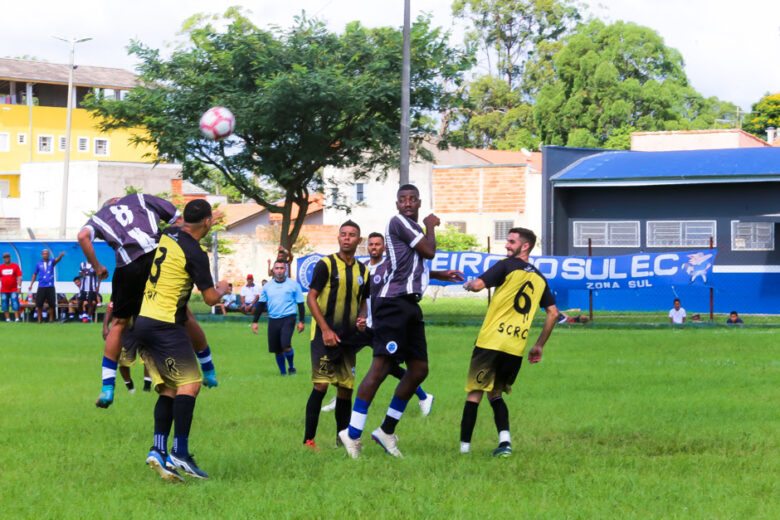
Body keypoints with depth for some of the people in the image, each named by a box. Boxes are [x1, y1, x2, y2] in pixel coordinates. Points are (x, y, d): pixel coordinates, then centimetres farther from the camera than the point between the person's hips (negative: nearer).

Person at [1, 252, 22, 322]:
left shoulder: (15, 266, 2)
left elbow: (19, 277, -1)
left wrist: (19, 287, -9)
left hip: (14, 290, -3)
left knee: (15, 303, -11)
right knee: (5, 304, 2)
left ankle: (17, 318, -12)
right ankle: (7, 319, 8)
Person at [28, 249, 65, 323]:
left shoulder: (51, 262, 5)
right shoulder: (38, 264, 8)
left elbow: (57, 260, -16)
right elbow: (35, 274, 16)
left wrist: (61, 256, -39)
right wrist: (31, 285, 12)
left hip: (50, 287, -1)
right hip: (41, 287, 1)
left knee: (52, 304, -1)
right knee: (39, 304, -2)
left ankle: (51, 319, 10)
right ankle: (39, 319, 7)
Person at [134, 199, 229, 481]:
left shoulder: (168, 235, 8)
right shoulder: (194, 253, -13)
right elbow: (210, 298, -7)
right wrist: (223, 289, 13)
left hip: (144, 322, 8)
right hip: (165, 326, -8)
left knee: (169, 389, 10)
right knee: (189, 384, -7)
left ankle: (158, 450, -2)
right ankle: (180, 453, -15)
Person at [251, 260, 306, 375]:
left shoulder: (293, 284, 0)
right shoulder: (267, 286, 8)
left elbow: (300, 304, 3)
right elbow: (261, 304, 13)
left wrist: (301, 321, -2)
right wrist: (255, 322, 9)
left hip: (288, 318, -4)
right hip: (273, 320, 4)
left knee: (286, 346, -20)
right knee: (277, 350, 7)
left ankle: (291, 366, 6)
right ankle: (283, 372, 23)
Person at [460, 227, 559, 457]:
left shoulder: (508, 266, -3)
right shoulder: (539, 278, 16)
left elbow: (478, 284, -14)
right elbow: (553, 313, 17)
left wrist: (468, 284, 10)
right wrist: (539, 346, 23)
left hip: (491, 341, -5)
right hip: (517, 348, 6)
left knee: (475, 393, 2)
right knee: (495, 394, 18)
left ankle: (465, 446, -1)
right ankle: (504, 441, -1)